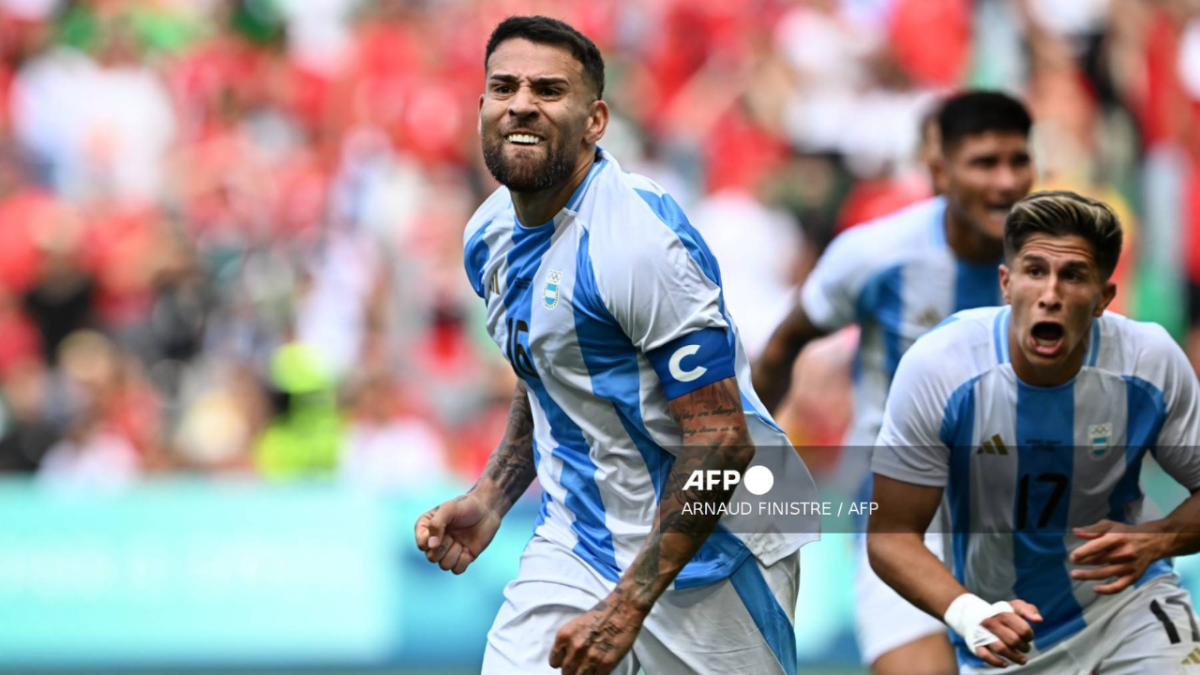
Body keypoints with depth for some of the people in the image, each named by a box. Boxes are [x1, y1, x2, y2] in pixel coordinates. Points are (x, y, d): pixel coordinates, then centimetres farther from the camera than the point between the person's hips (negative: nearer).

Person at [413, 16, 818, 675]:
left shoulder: (640, 239, -21)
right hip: (576, 544, 6)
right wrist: (490, 498, 6)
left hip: (706, 554, -6)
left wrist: (625, 609, -25)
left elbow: (721, 441, -23)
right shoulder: (490, 237, 5)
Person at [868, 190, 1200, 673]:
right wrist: (968, 614, -34)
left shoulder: (1154, 364, -16)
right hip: (1004, 632, 0)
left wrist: (1152, 541, -24)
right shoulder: (937, 367, -21)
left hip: (1126, 599, 0)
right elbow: (890, 535, -17)